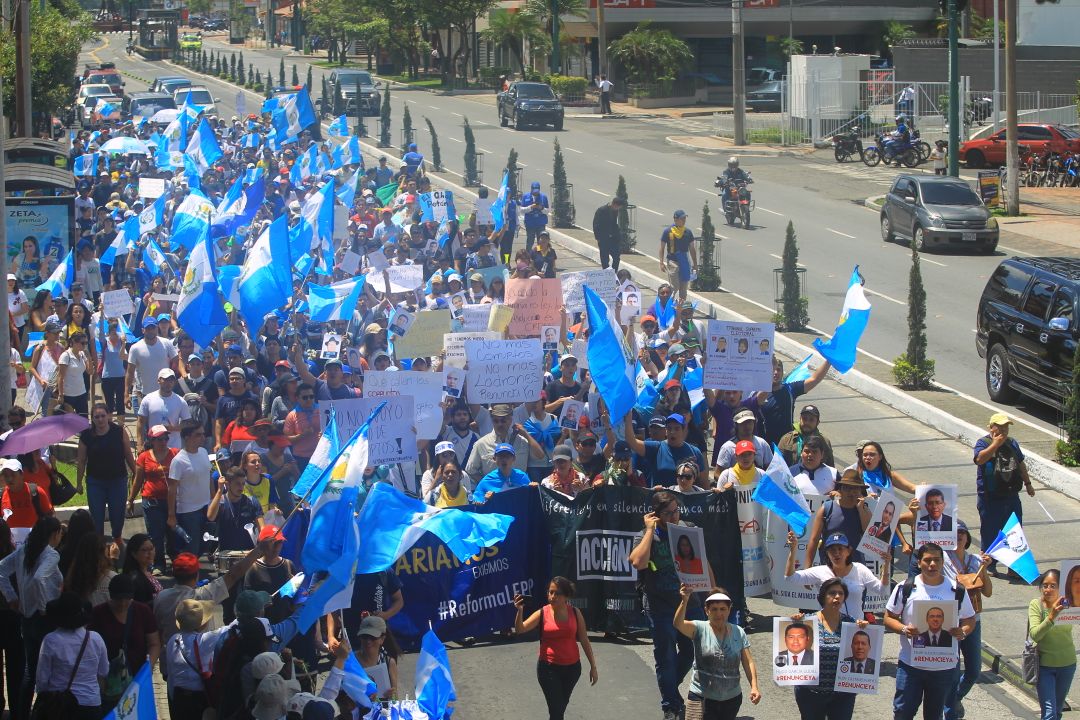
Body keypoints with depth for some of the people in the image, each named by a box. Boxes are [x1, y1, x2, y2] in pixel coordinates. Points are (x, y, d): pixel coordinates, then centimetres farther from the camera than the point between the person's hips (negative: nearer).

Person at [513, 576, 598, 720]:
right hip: (549, 668, -3)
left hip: (572, 668, 3)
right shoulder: (542, 614, -7)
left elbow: (584, 641, 5)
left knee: (562, 705, 19)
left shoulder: (575, 613, -2)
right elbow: (520, 629, -18)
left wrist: (593, 666, 6)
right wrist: (520, 611, -35)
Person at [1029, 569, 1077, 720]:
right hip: (1044, 664, -2)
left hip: (1066, 664, 2)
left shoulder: (1067, 604, -9)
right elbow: (1034, 634, -23)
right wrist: (1052, 616, -38)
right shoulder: (1036, 604, -13)